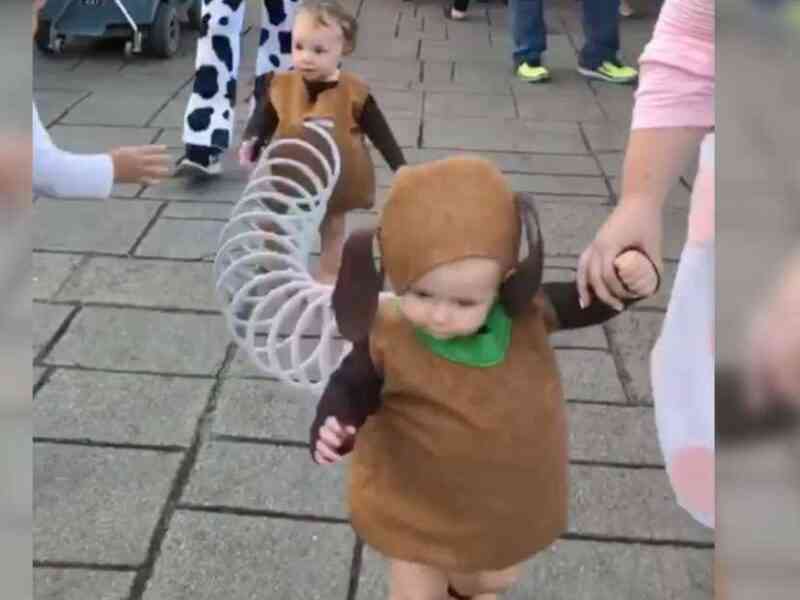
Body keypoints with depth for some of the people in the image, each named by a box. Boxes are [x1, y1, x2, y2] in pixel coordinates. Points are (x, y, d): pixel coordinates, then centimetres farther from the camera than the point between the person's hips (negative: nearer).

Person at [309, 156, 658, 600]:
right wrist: (329, 430, -33)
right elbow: (349, 389, -13)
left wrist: (628, 276, -23)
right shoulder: (388, 339, -30)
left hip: (506, 495, 4)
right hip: (419, 502, -4)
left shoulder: (524, 312, -22)